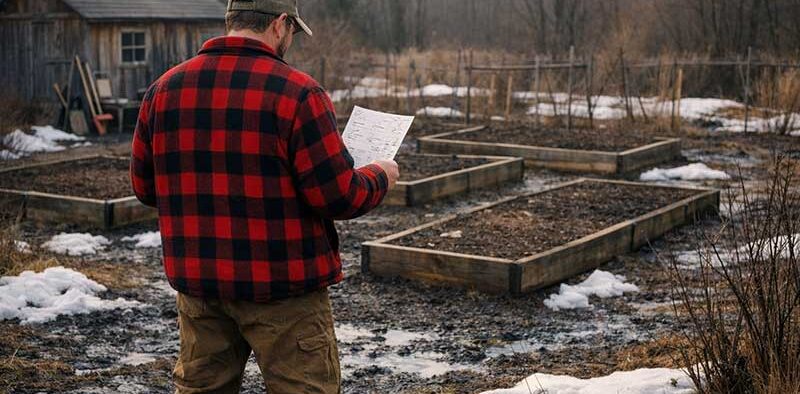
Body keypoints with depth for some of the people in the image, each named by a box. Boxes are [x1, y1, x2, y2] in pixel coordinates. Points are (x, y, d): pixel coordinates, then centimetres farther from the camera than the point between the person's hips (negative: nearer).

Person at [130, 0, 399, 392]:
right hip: (281, 287, -5)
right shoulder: (297, 93, -14)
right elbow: (337, 196, -15)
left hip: (198, 282, 6)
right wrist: (379, 177, 5)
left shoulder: (164, 88, 3)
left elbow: (144, 186, 10)